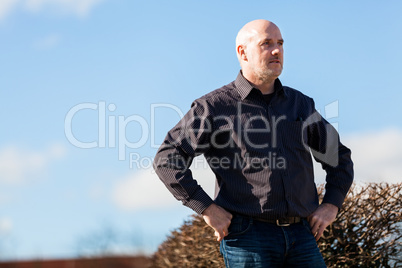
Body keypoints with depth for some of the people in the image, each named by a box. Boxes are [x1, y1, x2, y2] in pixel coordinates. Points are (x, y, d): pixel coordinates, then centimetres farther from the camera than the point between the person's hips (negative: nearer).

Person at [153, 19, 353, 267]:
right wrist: (207, 208, -9)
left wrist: (331, 205, 12)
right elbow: (167, 159, -3)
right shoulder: (215, 106, 2)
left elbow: (339, 156, 27)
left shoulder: (300, 104, 16)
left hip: (301, 237, 4)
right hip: (248, 237, -4)